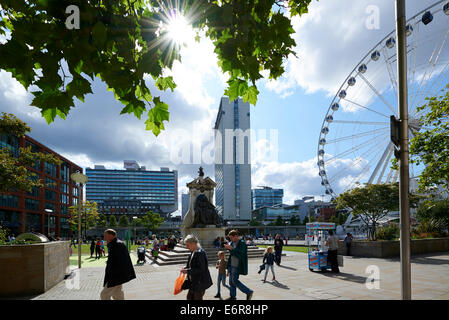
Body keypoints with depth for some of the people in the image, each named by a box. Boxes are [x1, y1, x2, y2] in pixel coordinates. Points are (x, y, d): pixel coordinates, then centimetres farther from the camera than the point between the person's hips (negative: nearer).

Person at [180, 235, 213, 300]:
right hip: (194, 282, 9)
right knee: (189, 297, 16)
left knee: (197, 298, 4)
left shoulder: (199, 253, -24)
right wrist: (186, 267, 1)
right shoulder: (193, 252, 6)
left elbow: (201, 269, -27)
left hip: (200, 282, -9)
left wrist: (187, 271, -23)